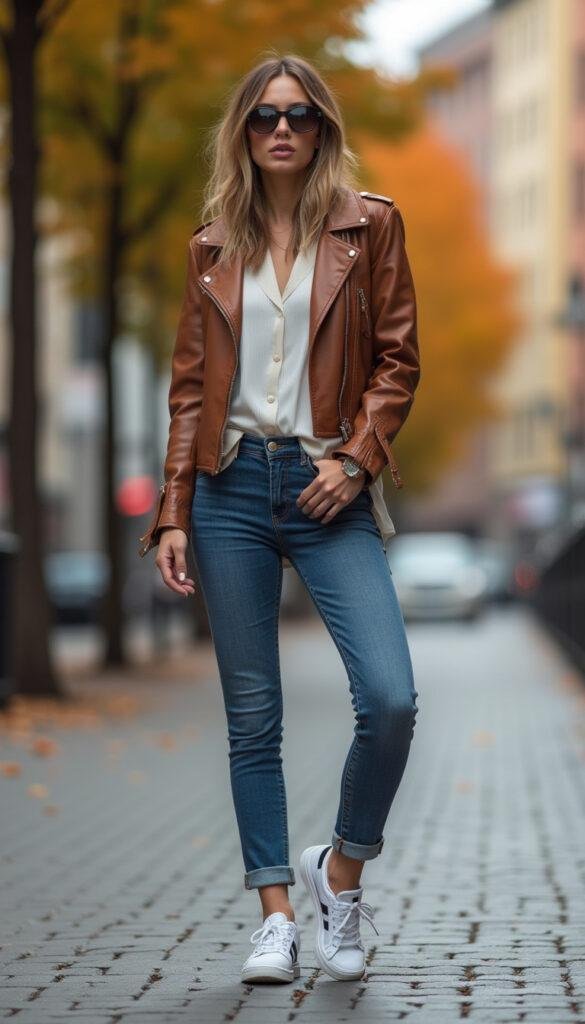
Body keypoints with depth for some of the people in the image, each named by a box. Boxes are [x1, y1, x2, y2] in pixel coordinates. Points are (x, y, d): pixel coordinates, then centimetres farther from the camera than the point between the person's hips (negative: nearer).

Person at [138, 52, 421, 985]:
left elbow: (397, 359, 3)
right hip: (232, 487, 2)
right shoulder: (214, 246, 10)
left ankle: (343, 866, 10)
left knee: (391, 698, -15)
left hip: (327, 488, -2)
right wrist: (173, 515, 3)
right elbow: (191, 385, 9)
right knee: (251, 716, 3)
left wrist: (355, 456, -11)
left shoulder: (369, 226, 4)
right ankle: (276, 916, 10)